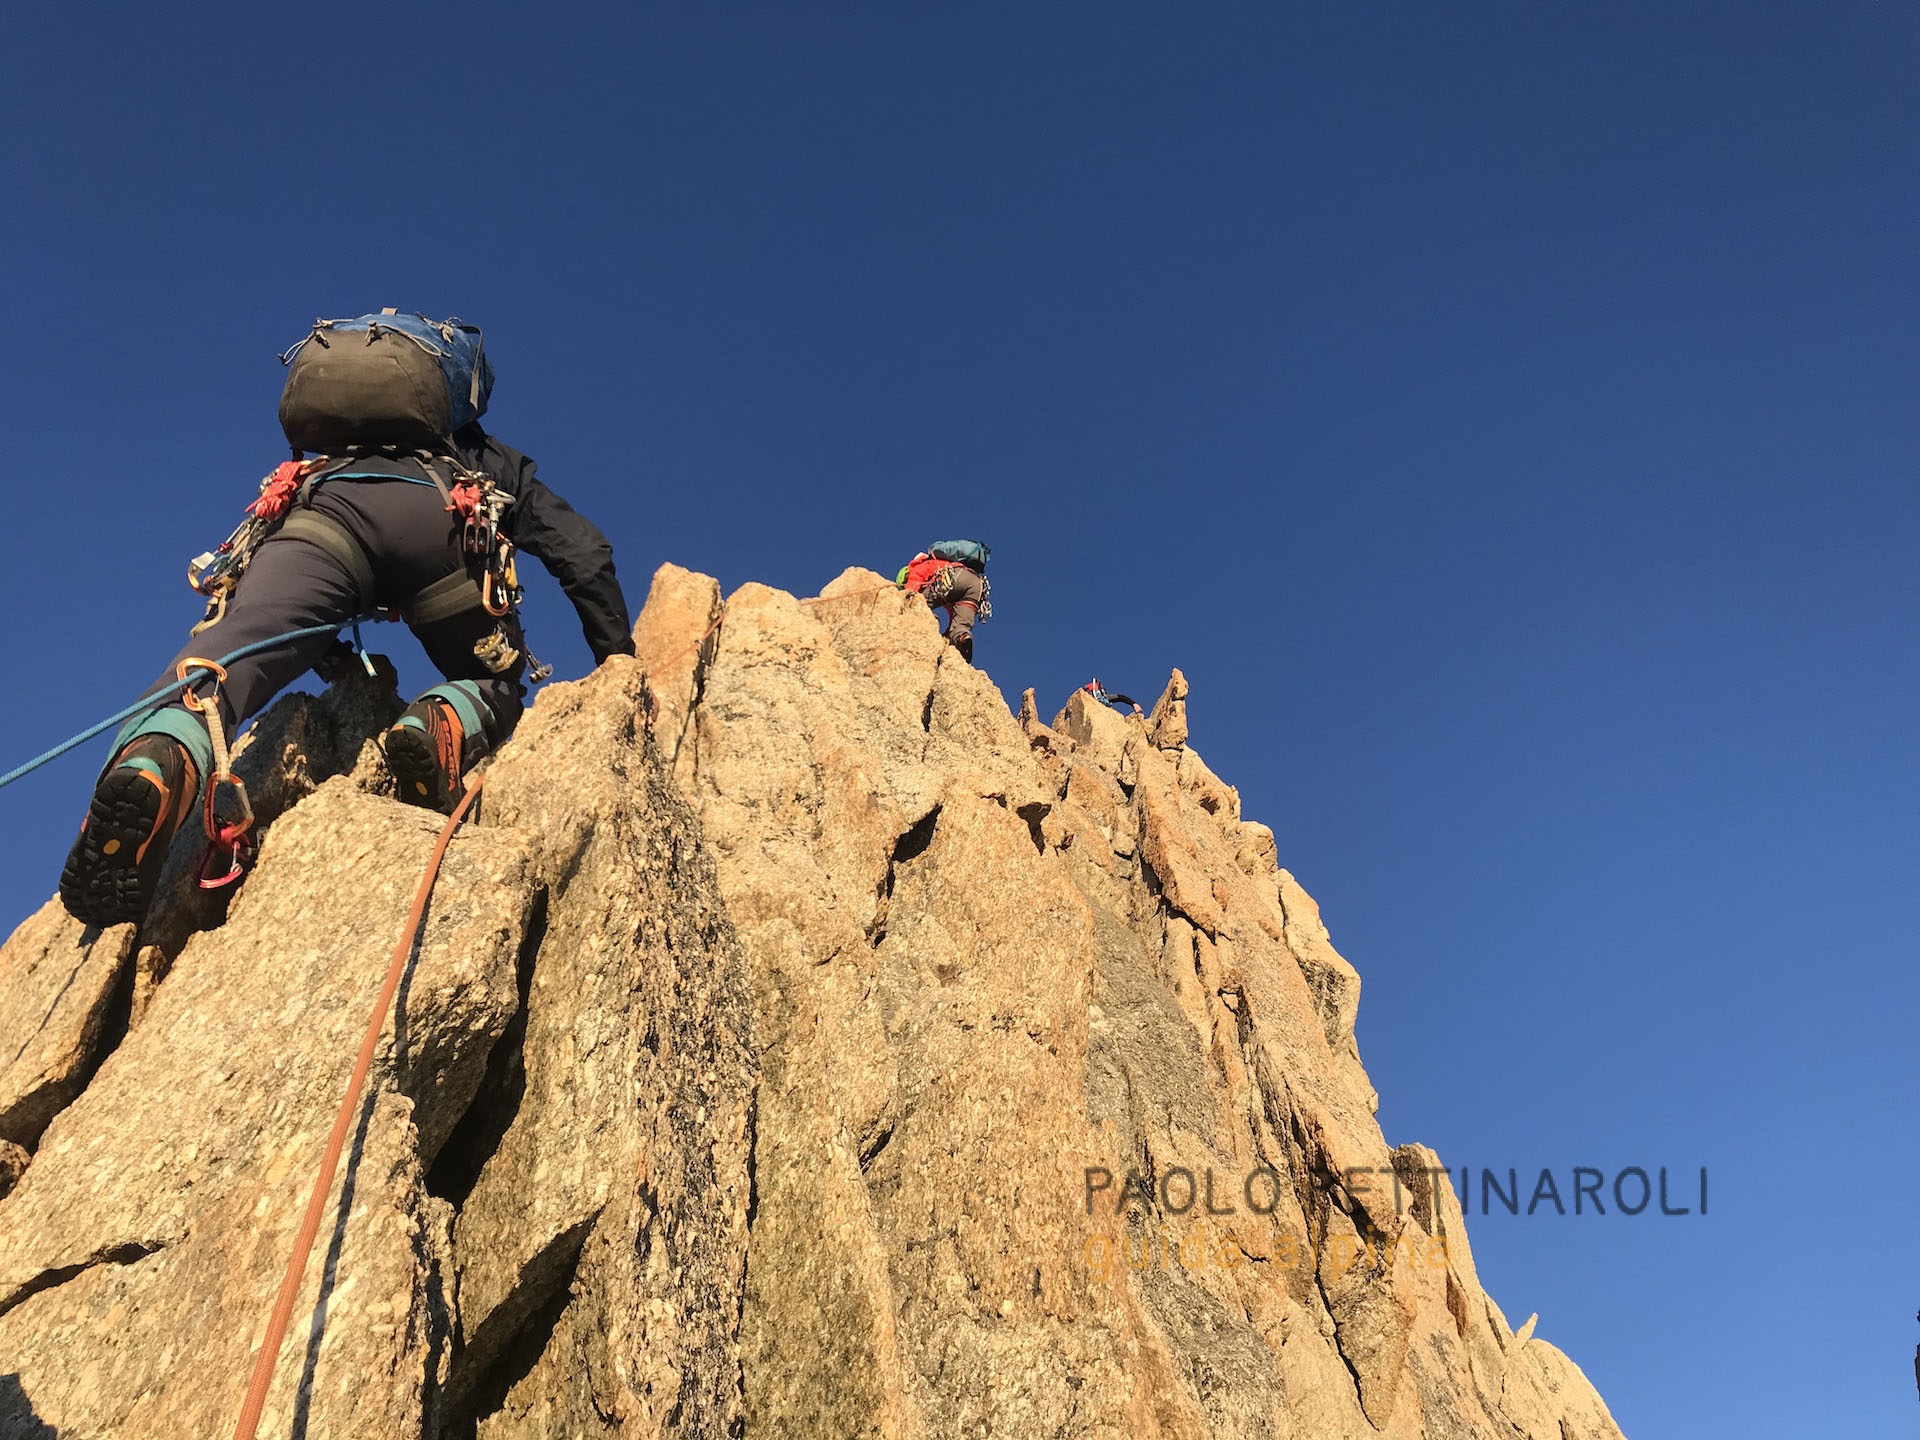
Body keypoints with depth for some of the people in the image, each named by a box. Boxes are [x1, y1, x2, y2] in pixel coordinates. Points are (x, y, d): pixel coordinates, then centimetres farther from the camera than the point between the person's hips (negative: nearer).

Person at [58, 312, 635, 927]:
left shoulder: (324, 465, 50)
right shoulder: (496, 463, 43)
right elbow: (584, 551, 30)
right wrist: (619, 659, 34)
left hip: (322, 500, 1)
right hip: (437, 517, -1)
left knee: (228, 652, -19)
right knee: (494, 686, 16)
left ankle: (156, 760, -54)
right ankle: (450, 721, -21)